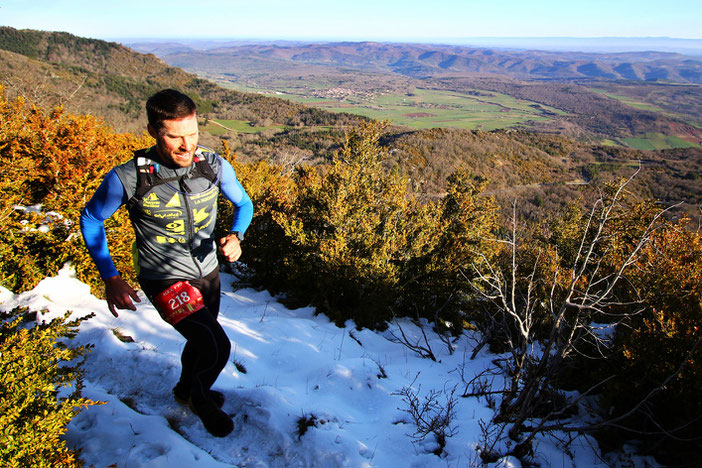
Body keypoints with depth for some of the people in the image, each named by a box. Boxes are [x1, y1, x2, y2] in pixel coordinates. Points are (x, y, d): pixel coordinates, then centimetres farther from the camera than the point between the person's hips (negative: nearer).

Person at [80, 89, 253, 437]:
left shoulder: (215, 166, -16)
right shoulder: (126, 179, -24)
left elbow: (244, 204, 2)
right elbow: (90, 219, -6)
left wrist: (235, 236, -20)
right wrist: (110, 279, -11)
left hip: (208, 271, 5)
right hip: (165, 280, -5)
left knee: (202, 339, 25)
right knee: (217, 347, -19)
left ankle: (185, 389, 58)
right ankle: (201, 399, 17)